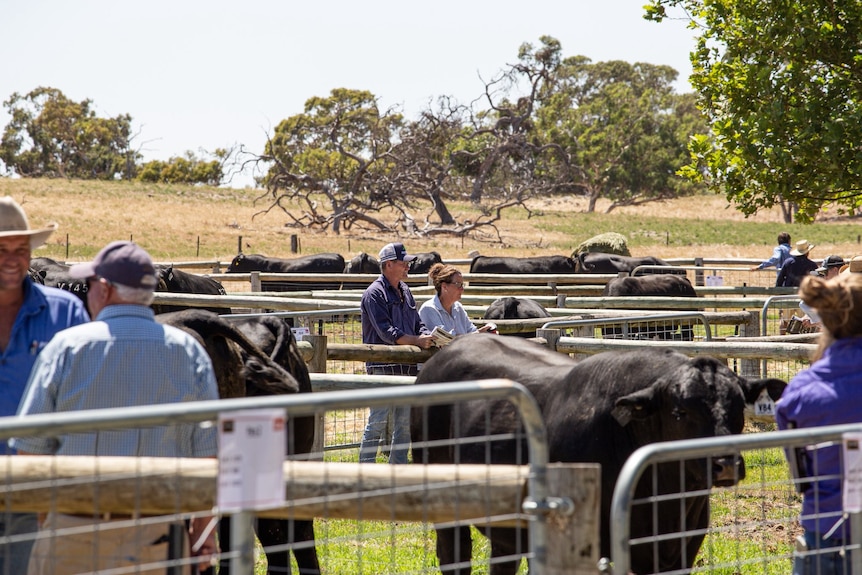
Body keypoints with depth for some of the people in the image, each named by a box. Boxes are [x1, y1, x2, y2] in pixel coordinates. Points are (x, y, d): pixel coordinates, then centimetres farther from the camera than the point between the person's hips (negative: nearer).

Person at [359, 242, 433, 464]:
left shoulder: (405, 291, 16)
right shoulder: (374, 294, -9)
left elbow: (418, 324, 18)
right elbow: (386, 331, -17)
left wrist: (428, 337, -4)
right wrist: (417, 340, -22)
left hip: (407, 367, 8)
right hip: (382, 367, -8)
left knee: (405, 424, 11)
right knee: (378, 421, -5)